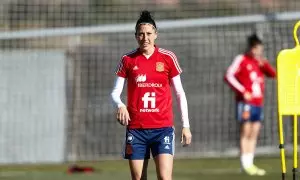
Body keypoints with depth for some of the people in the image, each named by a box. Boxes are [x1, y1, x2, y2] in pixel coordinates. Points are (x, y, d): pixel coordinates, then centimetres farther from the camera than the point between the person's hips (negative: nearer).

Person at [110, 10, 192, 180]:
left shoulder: (168, 58, 3)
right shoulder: (128, 60, 5)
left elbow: (180, 93, 9)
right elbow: (115, 92, 5)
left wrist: (186, 125, 5)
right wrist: (120, 105, -18)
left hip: (163, 127, -1)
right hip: (135, 128, 1)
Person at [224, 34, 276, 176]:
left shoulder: (260, 61, 17)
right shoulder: (241, 60, -2)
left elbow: (273, 74, 13)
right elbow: (229, 76, -10)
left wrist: (264, 64, -5)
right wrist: (242, 91, -15)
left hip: (258, 103, 6)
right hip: (246, 102, -6)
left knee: (254, 134, 6)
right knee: (246, 133, -6)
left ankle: (250, 163, 10)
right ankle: (245, 164, -5)